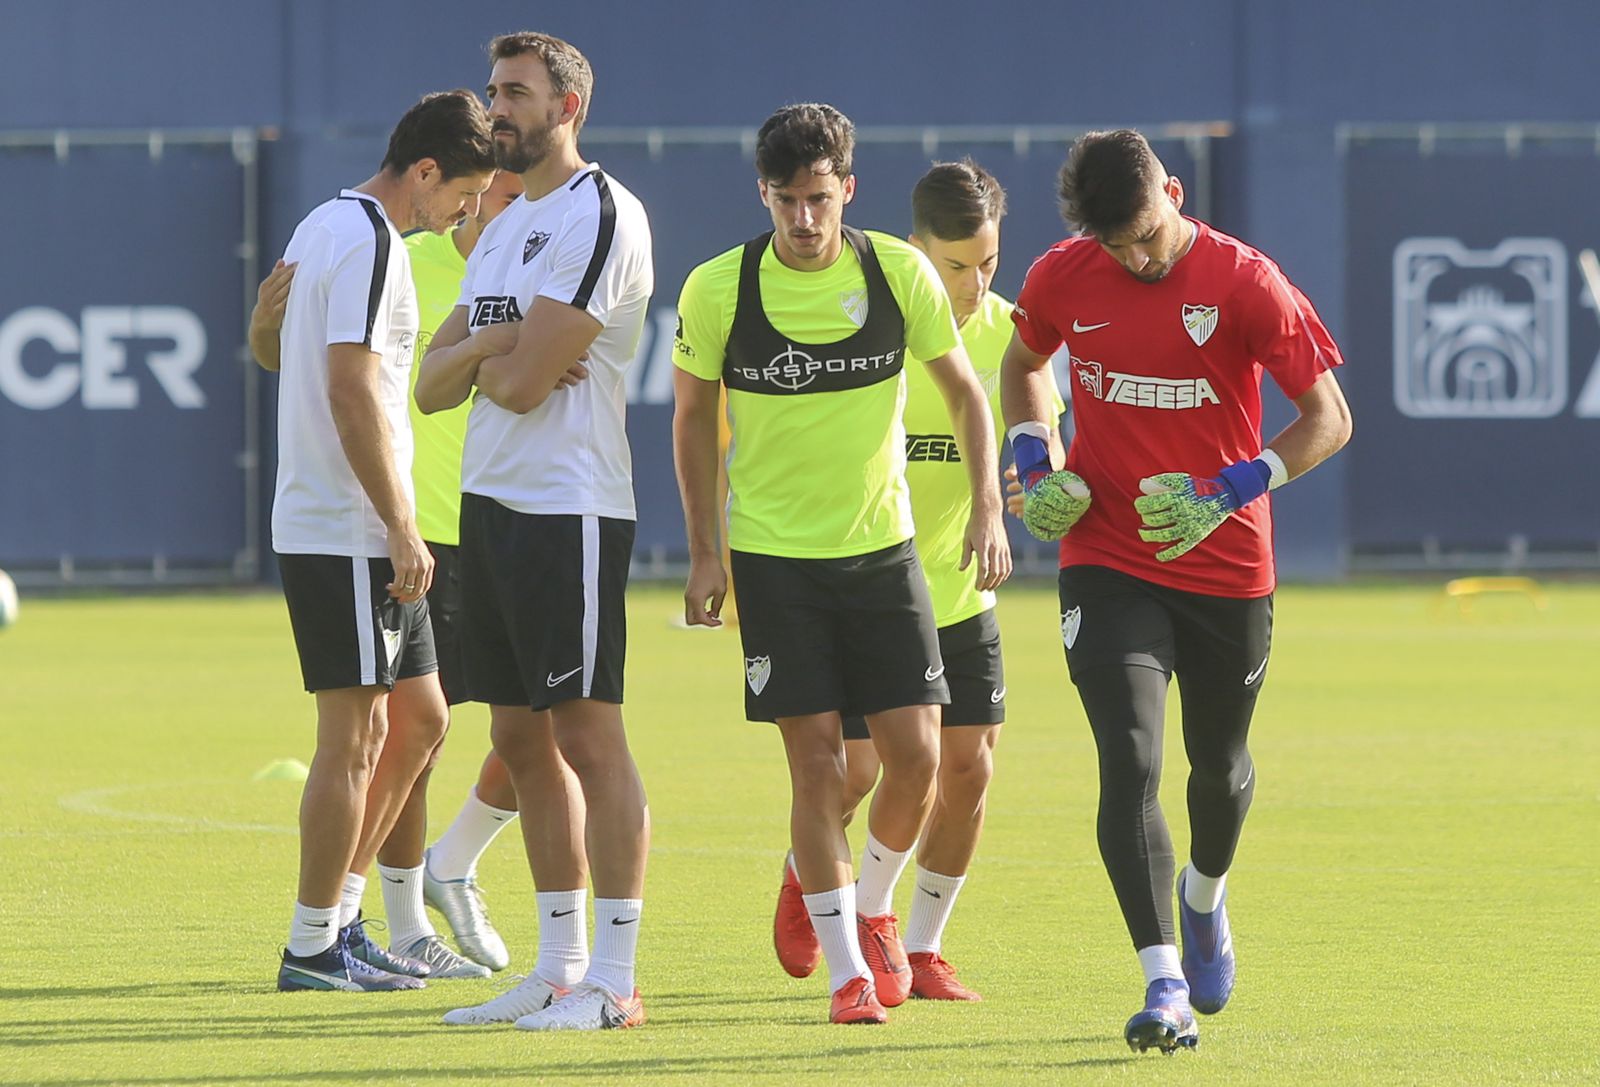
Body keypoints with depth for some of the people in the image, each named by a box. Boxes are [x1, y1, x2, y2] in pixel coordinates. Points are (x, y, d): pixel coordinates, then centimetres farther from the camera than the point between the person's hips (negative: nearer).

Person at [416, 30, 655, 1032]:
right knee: (523, 740, 11)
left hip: (569, 511, -9)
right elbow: (434, 385, 13)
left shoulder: (599, 216, -12)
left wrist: (482, 358, 3)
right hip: (491, 501, 9)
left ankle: (615, 981, -7)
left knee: (587, 733, -8)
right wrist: (485, 349, -8)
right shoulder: (504, 229, 18)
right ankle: (560, 966, 17)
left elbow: (522, 383, -18)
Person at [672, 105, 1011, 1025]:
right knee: (817, 760, -5)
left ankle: (871, 908, 25)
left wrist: (987, 510, -2)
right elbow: (695, 416, 5)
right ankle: (846, 970, 5)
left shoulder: (901, 273, -6)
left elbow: (965, 391, 7)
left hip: (882, 545, 2)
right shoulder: (718, 290, -8)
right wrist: (706, 553, 2)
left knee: (916, 752, -3)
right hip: (775, 557, -1)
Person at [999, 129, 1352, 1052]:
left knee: (1220, 766, 17)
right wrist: (1035, 462, 1)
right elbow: (1024, 364, 19)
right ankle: (1165, 986, -20)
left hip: (1227, 568, 0)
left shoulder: (1244, 283, -13)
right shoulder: (1061, 280, -3)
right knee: (1131, 763, -16)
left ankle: (1205, 895, 51)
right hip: (1107, 563, 0)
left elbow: (1330, 418, -10)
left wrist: (1227, 492, -22)